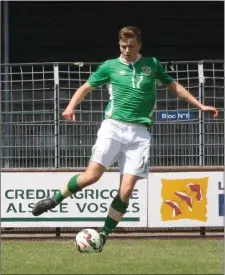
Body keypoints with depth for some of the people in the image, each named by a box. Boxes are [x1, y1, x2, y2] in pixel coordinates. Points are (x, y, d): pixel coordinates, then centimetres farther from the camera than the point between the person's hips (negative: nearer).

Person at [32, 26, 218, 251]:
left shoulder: (152, 64, 13)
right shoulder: (110, 66, 8)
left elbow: (174, 86, 24)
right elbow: (86, 87, 11)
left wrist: (200, 105, 21)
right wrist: (71, 107, -7)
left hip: (139, 133, 2)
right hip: (113, 126, -2)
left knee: (126, 190, -7)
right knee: (92, 175, -18)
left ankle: (104, 235, 3)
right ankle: (55, 199, 4)